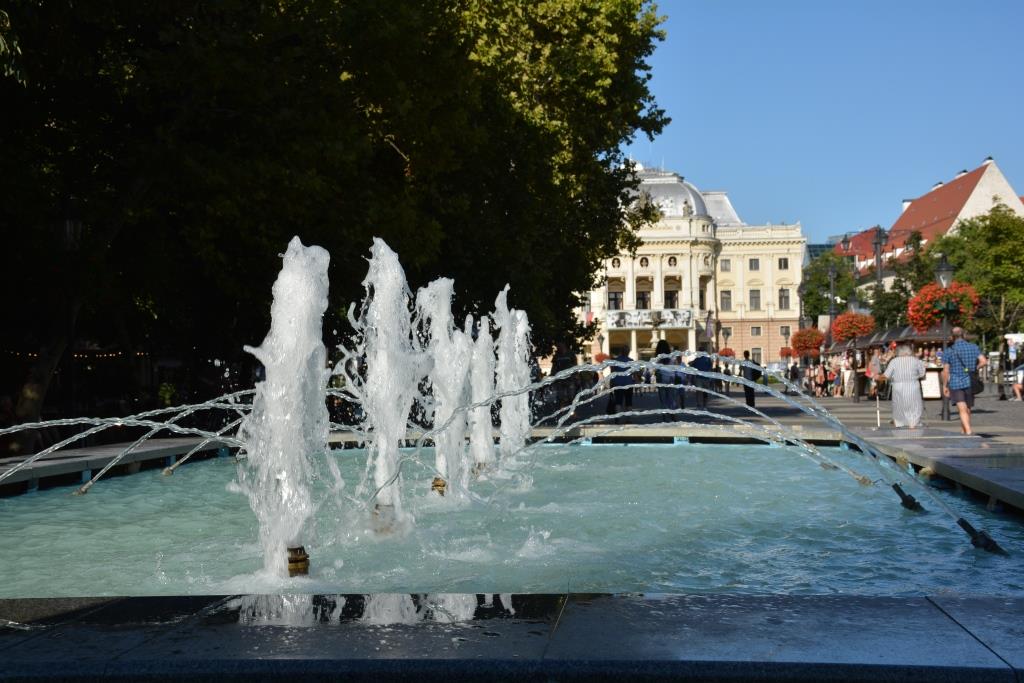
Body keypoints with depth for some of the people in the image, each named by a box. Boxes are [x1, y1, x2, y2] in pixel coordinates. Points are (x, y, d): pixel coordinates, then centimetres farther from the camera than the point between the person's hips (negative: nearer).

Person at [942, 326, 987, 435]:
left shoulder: (949, 351, -5)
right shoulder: (973, 347, 2)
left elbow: (945, 371, -6)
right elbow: (984, 361, -7)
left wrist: (944, 386, 3)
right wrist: (975, 369, 10)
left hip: (955, 383, -3)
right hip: (970, 382, 3)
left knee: (963, 410, -8)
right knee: (967, 410, 16)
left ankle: (968, 431, -24)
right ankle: (963, 432, 26)